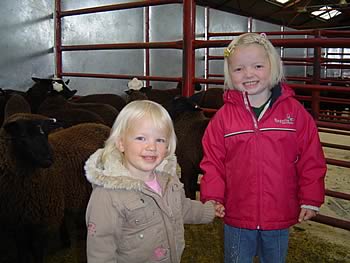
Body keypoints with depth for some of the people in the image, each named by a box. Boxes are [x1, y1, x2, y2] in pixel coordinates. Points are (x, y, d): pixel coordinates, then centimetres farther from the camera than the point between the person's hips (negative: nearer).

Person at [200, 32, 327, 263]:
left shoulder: (294, 110, -6)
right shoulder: (224, 116, -6)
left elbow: (311, 158, -3)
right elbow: (213, 162, -2)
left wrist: (311, 200, -3)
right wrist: (212, 198, -10)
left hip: (280, 218, 1)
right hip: (237, 218, 0)